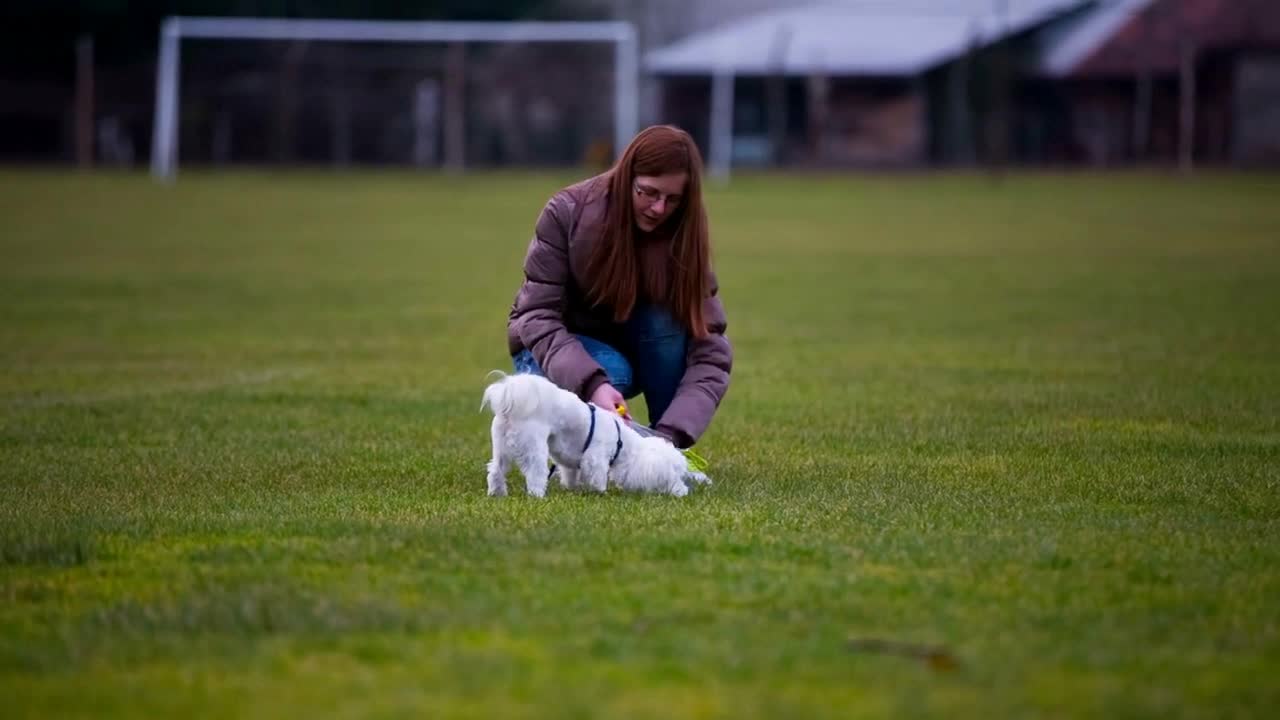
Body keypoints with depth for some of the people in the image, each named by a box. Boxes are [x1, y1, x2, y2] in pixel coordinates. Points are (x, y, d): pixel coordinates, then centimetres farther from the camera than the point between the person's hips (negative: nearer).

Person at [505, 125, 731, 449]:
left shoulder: (682, 238, -20)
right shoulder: (568, 213, -24)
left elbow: (710, 354, -25)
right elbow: (539, 317, -27)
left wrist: (671, 434, -41)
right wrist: (593, 384, -45)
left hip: (631, 350, 3)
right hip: (555, 350, -2)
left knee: (665, 318, -30)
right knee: (610, 372, -36)